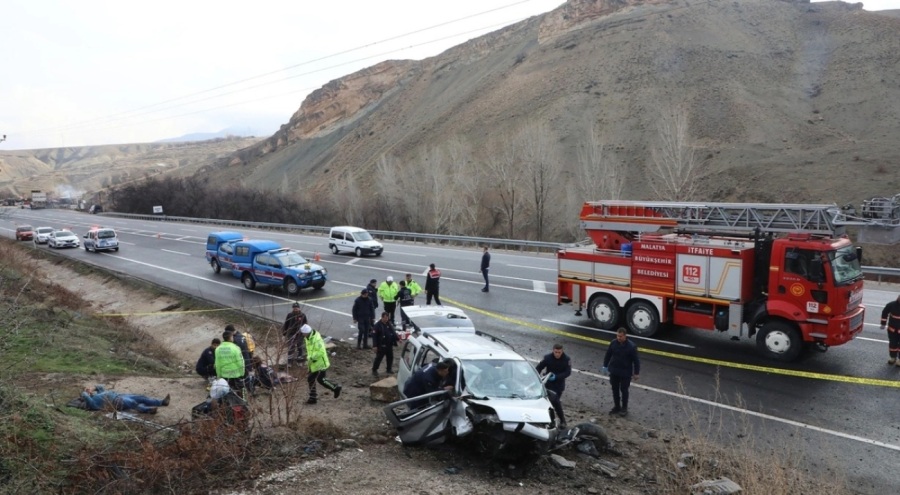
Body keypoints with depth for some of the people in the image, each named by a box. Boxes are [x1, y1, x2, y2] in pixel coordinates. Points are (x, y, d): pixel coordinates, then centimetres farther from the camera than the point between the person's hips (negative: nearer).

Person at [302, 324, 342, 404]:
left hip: (320, 363, -10)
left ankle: (336, 387, 21)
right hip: (313, 364, 10)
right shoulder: (308, 338, 4)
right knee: (310, 379, 11)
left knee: (320, 379, 1)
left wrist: (311, 358, -28)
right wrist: (309, 357, 5)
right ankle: (313, 397, 21)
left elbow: (320, 352, -31)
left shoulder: (316, 339, -27)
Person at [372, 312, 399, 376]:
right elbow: (374, 336, -14)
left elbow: (393, 332, 15)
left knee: (390, 357, 13)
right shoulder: (378, 325, -14)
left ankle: (389, 369, 29)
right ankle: (374, 370, 16)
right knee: (378, 358, 1)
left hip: (389, 345, 6)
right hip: (381, 346, -6)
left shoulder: (389, 324, 4)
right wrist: (375, 345, -17)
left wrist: (397, 339, 5)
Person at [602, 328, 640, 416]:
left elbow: (636, 360, -11)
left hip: (625, 373, -4)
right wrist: (605, 366, 10)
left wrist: (636, 373, -6)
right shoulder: (613, 343, -8)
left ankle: (624, 408, 26)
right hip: (613, 371, 4)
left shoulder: (631, 346, -19)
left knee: (624, 390, 9)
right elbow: (608, 355, 6)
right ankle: (617, 406, 30)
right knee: (615, 389, 14)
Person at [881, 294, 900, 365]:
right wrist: (883, 324, 5)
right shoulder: (891, 305, -11)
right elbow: (884, 313, 4)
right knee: (892, 343, 13)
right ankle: (893, 358, 29)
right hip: (892, 329, 2)